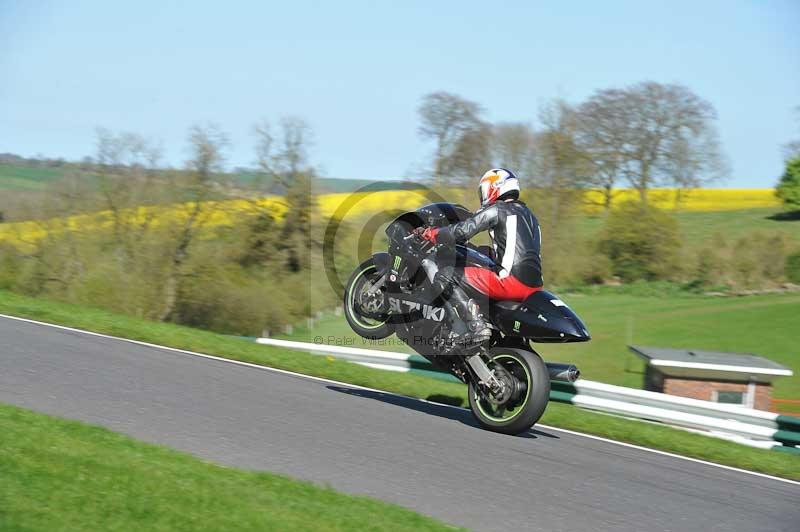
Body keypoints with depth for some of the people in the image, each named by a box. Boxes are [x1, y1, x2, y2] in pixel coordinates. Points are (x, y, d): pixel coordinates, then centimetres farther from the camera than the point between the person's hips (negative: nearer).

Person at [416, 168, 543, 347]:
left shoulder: (496, 209, 0)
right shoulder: (527, 213, 24)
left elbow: (461, 231, -7)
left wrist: (428, 234, 6)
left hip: (512, 280, -9)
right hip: (534, 285, 9)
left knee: (444, 276, -10)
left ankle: (476, 326, -24)